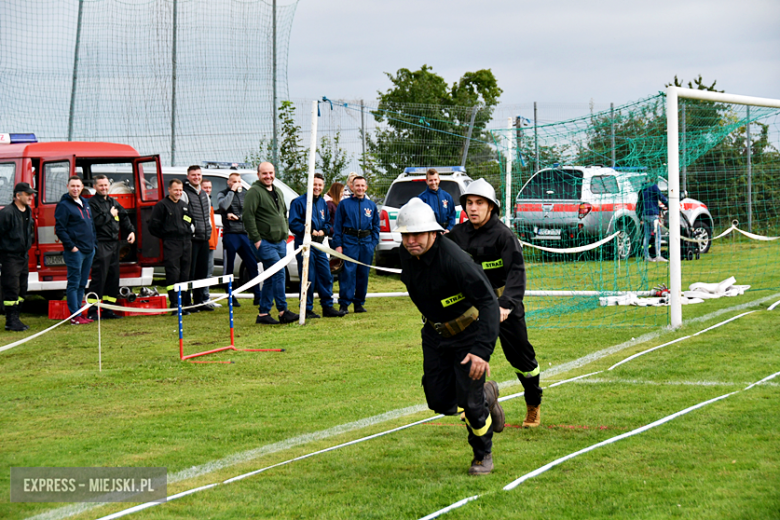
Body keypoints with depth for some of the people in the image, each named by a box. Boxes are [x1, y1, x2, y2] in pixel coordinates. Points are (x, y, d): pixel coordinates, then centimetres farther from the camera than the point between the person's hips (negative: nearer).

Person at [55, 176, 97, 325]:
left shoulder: (85, 203, 17)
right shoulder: (64, 205, -8)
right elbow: (60, 229, -13)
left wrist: (94, 243, 13)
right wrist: (71, 246, -17)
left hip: (89, 250, 8)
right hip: (75, 251, -8)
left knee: (82, 284, 11)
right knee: (74, 283, -5)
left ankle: (78, 312, 16)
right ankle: (75, 316, -5)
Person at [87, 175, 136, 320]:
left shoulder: (113, 202, 18)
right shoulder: (92, 203, -6)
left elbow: (124, 218, 22)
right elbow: (95, 221, -20)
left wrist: (131, 231, 8)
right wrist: (110, 215, -9)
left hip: (114, 243, 8)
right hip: (101, 244, -8)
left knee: (113, 276, 10)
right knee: (99, 277, -11)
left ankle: (108, 310, 17)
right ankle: (92, 312, -9)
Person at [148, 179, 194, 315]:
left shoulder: (185, 205, 19)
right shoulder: (162, 205, -1)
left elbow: (191, 222, 31)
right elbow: (153, 226, -3)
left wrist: (190, 232, 15)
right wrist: (164, 237, -2)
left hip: (186, 243, 6)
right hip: (171, 245, -6)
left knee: (185, 275, 8)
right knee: (173, 275, -10)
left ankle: (186, 303, 14)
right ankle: (175, 305, -11)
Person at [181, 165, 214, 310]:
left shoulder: (204, 194, 18)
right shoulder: (185, 194, -7)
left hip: (204, 238, 8)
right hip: (191, 238, -8)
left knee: (203, 271, 11)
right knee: (190, 271, -7)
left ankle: (202, 300, 18)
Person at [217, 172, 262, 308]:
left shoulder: (245, 194, 15)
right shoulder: (222, 194, 4)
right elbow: (223, 206, -17)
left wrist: (237, 217, -6)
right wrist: (232, 191, -11)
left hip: (245, 234, 4)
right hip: (230, 234, -4)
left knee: (252, 265, 0)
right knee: (229, 268, 1)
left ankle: (257, 296, 3)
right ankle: (231, 297, 8)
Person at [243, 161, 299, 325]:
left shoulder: (278, 192, 18)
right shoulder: (254, 192, -9)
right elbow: (248, 216, -15)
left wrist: (285, 234, 17)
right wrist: (256, 239, -17)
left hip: (280, 242, 8)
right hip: (265, 242, -8)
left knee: (271, 278, 8)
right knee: (279, 273, -17)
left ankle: (263, 313, 13)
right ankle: (283, 311, -16)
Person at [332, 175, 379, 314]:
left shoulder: (371, 205, 13)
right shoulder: (344, 204, 5)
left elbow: (376, 226, 16)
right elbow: (337, 226, 4)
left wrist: (373, 243, 4)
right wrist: (338, 244, -5)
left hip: (366, 243, 3)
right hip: (349, 242, -3)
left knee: (363, 274, 7)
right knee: (347, 273, -9)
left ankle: (359, 303, 16)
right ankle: (344, 304, -8)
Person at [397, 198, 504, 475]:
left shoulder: (454, 260, -32)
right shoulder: (407, 255, -10)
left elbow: (488, 302, -34)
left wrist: (482, 350, -43)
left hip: (469, 332, -7)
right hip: (436, 333, 7)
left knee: (470, 402, -7)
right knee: (440, 402, 5)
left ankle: (483, 455, 20)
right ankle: (486, 395, 36)